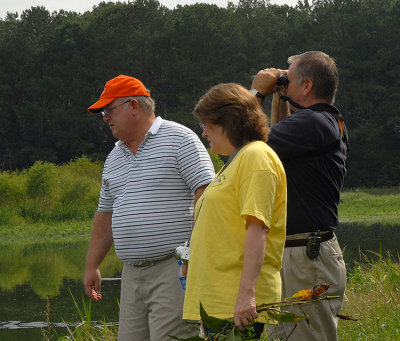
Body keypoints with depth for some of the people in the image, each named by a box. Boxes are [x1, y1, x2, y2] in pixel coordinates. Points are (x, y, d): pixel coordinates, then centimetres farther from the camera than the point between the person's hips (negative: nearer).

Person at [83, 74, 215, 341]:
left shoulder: (179, 139, -3)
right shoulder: (114, 158, 20)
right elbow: (106, 215, 28)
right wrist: (92, 265, 27)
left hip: (174, 270, -7)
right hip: (132, 275, 7)